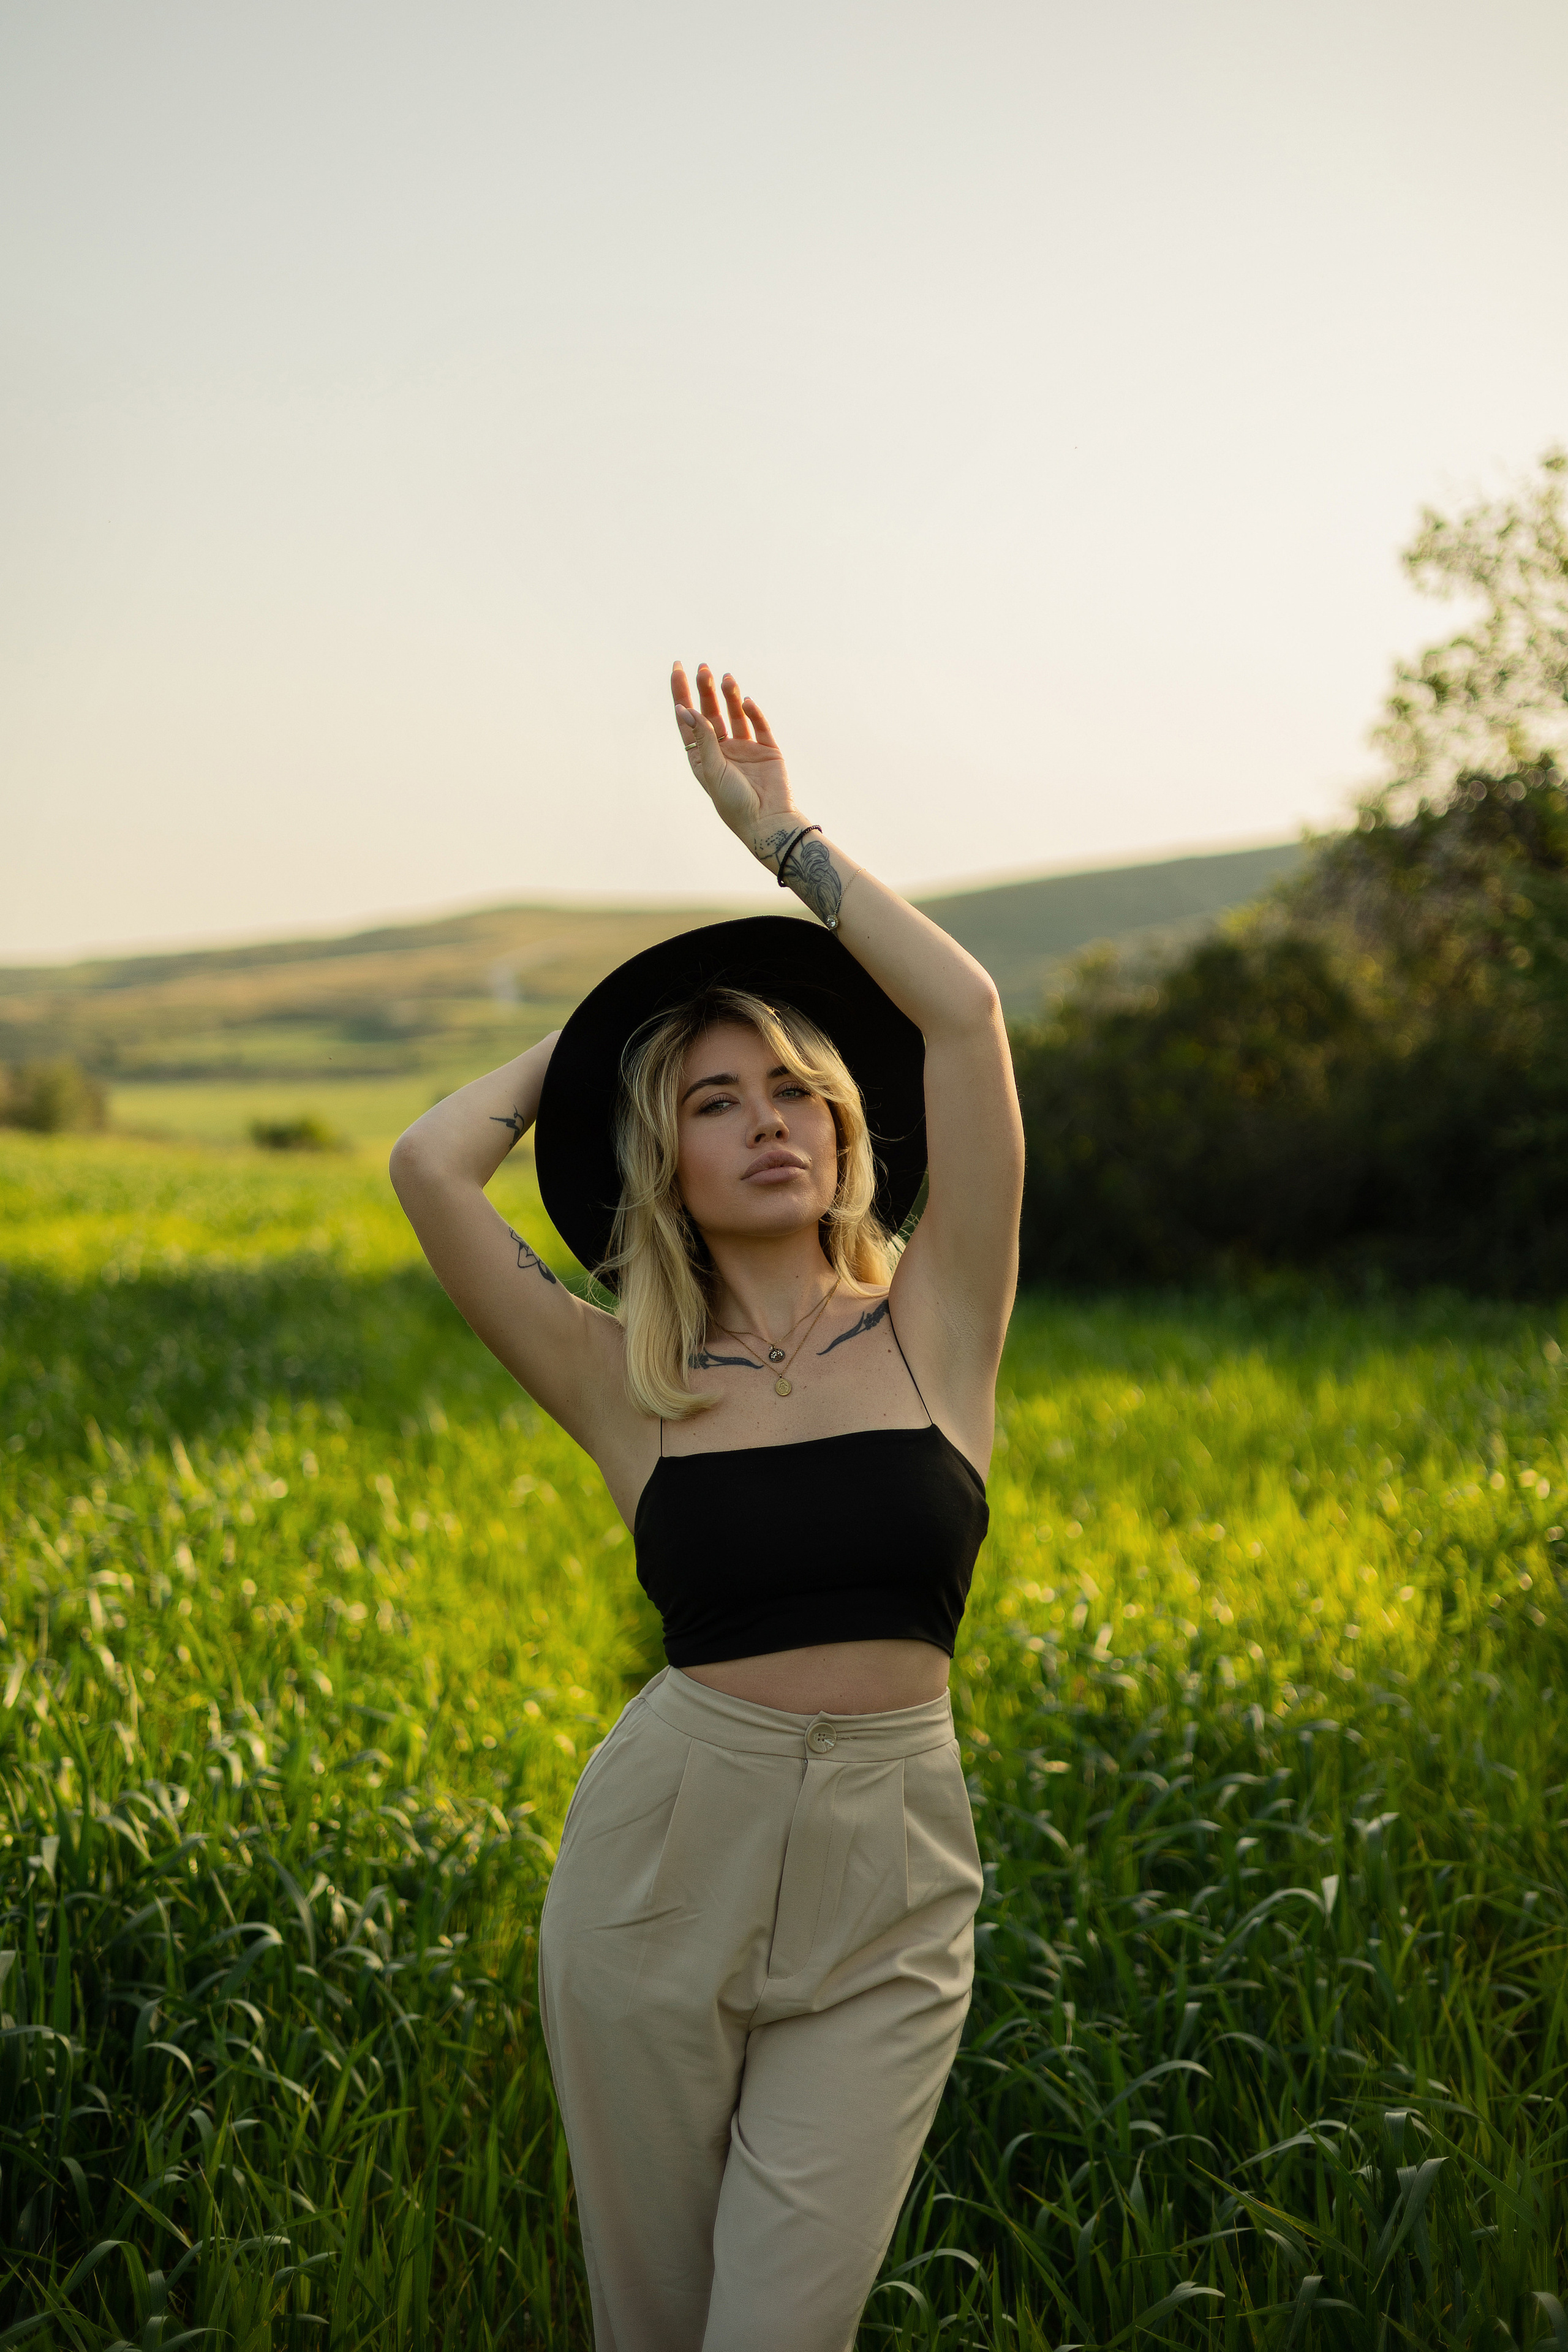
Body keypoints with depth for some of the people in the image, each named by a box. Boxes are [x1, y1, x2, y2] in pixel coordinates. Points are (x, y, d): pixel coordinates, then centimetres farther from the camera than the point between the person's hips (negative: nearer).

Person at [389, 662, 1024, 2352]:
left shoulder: (935, 1325, 0)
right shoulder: (628, 1386, 0)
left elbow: (965, 1012, -9)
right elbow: (429, 1168, -12)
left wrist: (778, 832, 2)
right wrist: (585, 1039, 7)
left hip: (887, 1887, -1)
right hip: (662, 1853, 1)